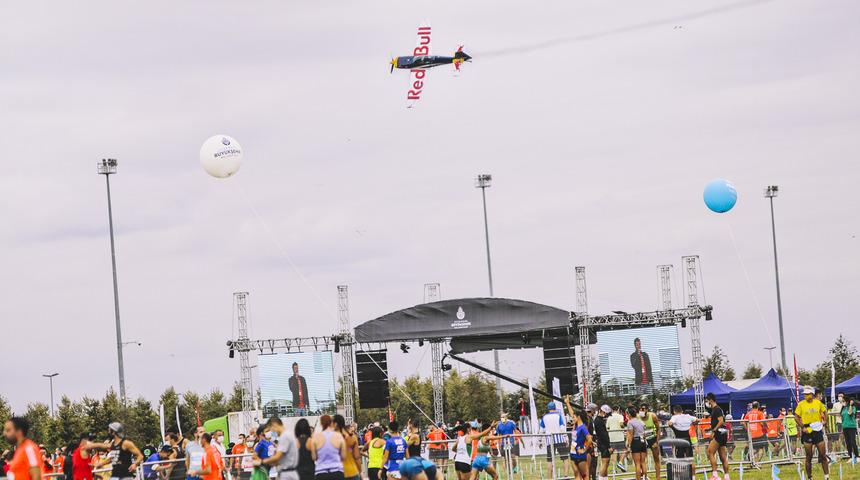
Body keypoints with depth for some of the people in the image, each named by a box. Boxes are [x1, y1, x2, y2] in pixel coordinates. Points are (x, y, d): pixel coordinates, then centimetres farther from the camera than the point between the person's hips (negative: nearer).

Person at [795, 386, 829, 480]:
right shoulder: (801, 404, -3)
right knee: (809, 456, 2)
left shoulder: (818, 403, 3)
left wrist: (824, 422, 5)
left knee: (823, 455, 2)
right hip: (807, 432, -2)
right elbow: (796, 417, -1)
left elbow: (824, 412, 18)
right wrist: (802, 427, -10)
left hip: (818, 430, 2)